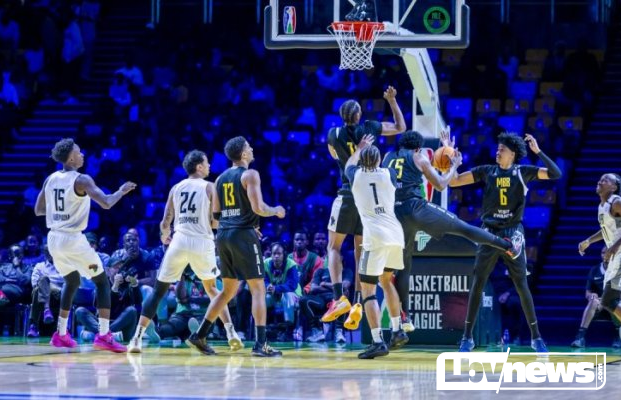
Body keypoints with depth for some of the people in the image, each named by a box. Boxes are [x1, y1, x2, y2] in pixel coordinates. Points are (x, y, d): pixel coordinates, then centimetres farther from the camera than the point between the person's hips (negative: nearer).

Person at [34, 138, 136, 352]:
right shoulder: (81, 180, -12)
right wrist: (122, 191, -2)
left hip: (54, 238, 7)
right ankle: (104, 336, -8)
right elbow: (106, 203, -21)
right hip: (73, 239, -7)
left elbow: (38, 210, 16)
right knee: (102, 282, 4)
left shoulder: (50, 179, 9)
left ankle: (61, 334, 24)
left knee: (72, 282, 27)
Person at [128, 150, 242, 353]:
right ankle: (231, 332, 8)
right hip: (202, 243, -1)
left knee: (158, 291, 9)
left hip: (180, 242, 1)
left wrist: (164, 235, 33)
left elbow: (165, 223, 12)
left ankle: (137, 338, -1)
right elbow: (215, 221, 0)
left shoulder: (176, 188, 12)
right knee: (212, 289, 20)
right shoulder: (209, 187, 4)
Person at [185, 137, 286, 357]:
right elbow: (258, 208, -16)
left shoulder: (221, 178, 14)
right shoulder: (250, 175, -7)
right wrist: (276, 211, 3)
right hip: (244, 234, -7)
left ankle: (199, 336, 13)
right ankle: (260, 343, -10)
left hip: (224, 235, 7)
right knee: (258, 289, -3)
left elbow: (216, 213, 16)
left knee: (228, 291, 17)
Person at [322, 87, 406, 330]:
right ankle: (357, 305, -2)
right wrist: (392, 101, 22)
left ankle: (339, 298, -12)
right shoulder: (369, 128, 1)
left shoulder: (334, 134, -2)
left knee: (334, 247, 7)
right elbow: (401, 128, 15)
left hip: (347, 196, -2)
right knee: (361, 251, 7)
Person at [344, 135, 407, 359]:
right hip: (396, 234, 4)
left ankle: (377, 342, -14)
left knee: (367, 289, -2)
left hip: (376, 238, -4)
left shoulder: (356, 176, 8)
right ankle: (397, 331, 26)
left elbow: (348, 165, 32)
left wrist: (360, 148, 48)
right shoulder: (388, 174, 9)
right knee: (386, 280, 26)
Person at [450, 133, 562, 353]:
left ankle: (536, 337, 7)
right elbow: (453, 181, 4)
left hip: (513, 234, -1)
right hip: (489, 233, 1)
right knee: (477, 284, -2)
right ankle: (467, 337, 4)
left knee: (521, 285, -1)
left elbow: (556, 174, -7)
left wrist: (538, 151, -14)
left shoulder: (523, 172, 1)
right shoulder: (486, 171, 5)